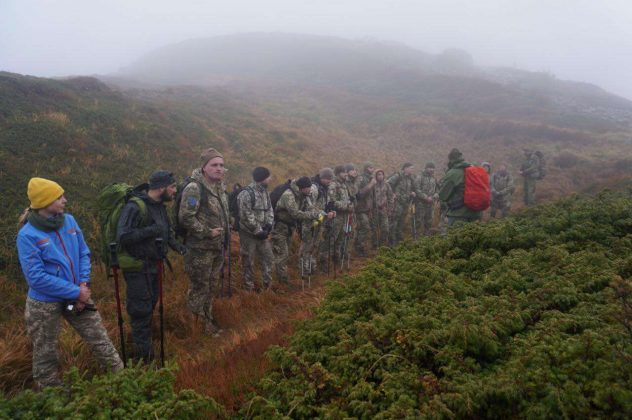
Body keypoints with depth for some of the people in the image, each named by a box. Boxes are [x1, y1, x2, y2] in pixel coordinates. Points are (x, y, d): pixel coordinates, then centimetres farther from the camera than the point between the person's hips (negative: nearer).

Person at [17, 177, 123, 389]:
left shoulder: (69, 221, -3)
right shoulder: (27, 235, -18)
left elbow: (84, 253, 6)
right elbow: (37, 278, -21)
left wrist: (83, 285, -9)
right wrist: (76, 292, -19)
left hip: (77, 296, 5)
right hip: (45, 304, -4)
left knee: (101, 340, 12)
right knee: (46, 355, 14)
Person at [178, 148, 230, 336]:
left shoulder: (220, 187, 9)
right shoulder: (194, 188, -19)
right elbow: (185, 218, -24)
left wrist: (227, 230, 13)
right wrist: (207, 232, -22)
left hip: (218, 248, 8)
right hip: (201, 249, -8)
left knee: (212, 286, 20)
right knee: (199, 287, 1)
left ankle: (208, 318, 36)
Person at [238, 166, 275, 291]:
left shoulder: (265, 191, 6)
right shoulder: (246, 194, -21)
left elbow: (269, 209, 12)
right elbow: (246, 216, -23)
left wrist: (269, 223, -5)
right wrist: (258, 231, -18)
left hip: (262, 232, 8)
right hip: (249, 233, -8)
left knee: (268, 257, 13)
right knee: (248, 262, 5)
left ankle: (267, 283, 27)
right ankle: (249, 287, 18)